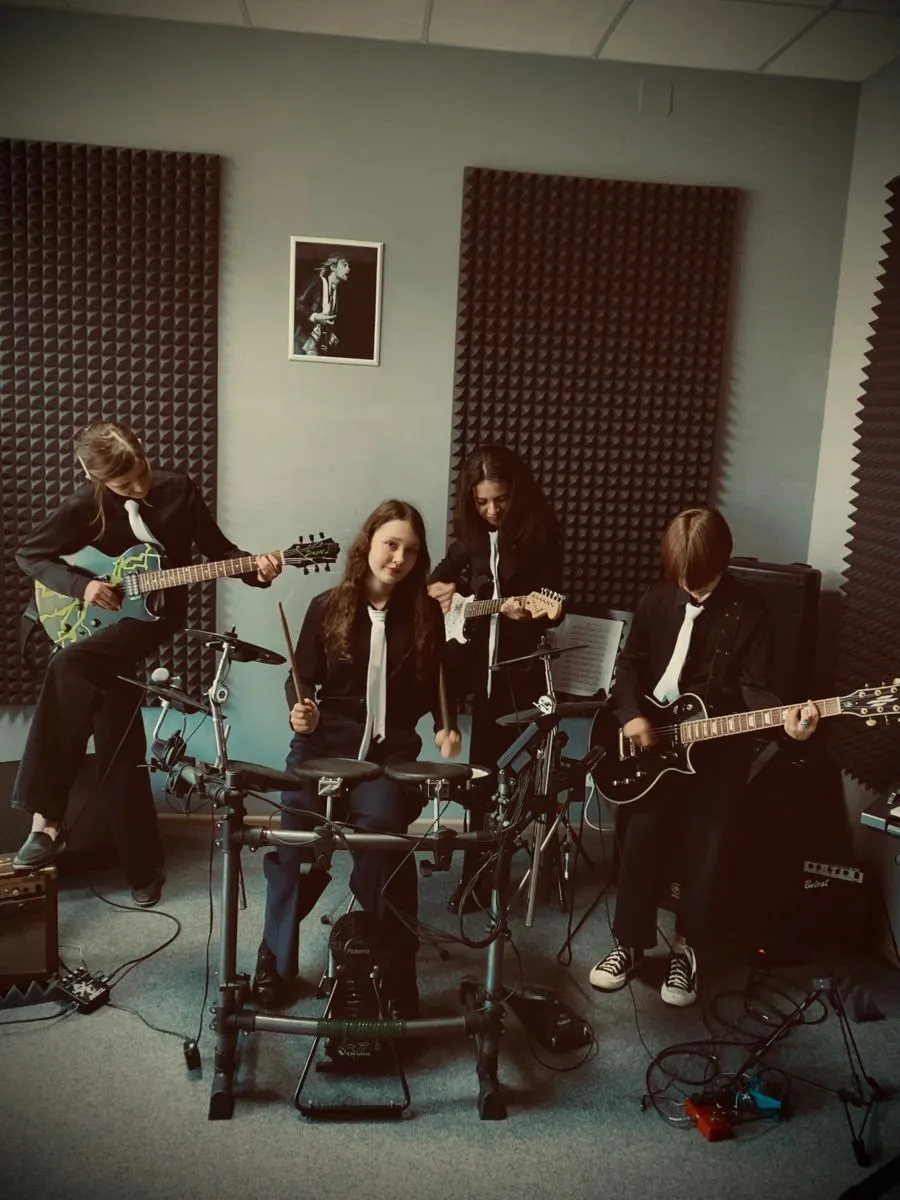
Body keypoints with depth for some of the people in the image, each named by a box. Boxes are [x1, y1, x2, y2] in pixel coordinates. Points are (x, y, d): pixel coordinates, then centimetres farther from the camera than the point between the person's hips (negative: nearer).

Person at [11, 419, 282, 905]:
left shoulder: (178, 489, -5)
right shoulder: (85, 505, -6)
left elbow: (217, 548, 3)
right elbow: (29, 554, 3)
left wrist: (256, 569, -16)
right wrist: (80, 585, -12)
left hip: (153, 614, -3)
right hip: (97, 619, 3)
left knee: (68, 666, -28)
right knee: (119, 753, -5)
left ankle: (47, 817, -20)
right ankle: (143, 866, 9)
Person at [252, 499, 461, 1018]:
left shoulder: (425, 613, 4)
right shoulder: (328, 608, 2)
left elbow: (435, 685, 11)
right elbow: (303, 679, 6)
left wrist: (446, 727, -6)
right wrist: (301, 710, -15)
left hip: (391, 751, 0)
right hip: (324, 743, 1)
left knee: (384, 832, -23)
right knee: (293, 839, -12)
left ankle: (397, 968, -3)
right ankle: (276, 959, 14)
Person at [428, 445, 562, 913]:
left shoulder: (540, 530, -7)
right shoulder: (470, 532, 7)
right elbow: (441, 577, 20)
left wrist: (525, 610, -32)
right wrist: (440, 588, -2)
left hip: (521, 666, -4)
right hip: (479, 660, 4)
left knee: (490, 768, 1)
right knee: (483, 767, 8)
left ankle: (478, 872, 15)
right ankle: (480, 869, 24)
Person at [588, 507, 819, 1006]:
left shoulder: (749, 611, -9)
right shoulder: (657, 599, 0)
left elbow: (755, 687, -12)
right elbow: (630, 662, 5)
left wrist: (786, 722, -31)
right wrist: (631, 714, -11)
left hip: (718, 748, -2)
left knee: (703, 853, -1)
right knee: (640, 840, -3)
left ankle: (687, 948, 21)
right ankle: (629, 942, 16)